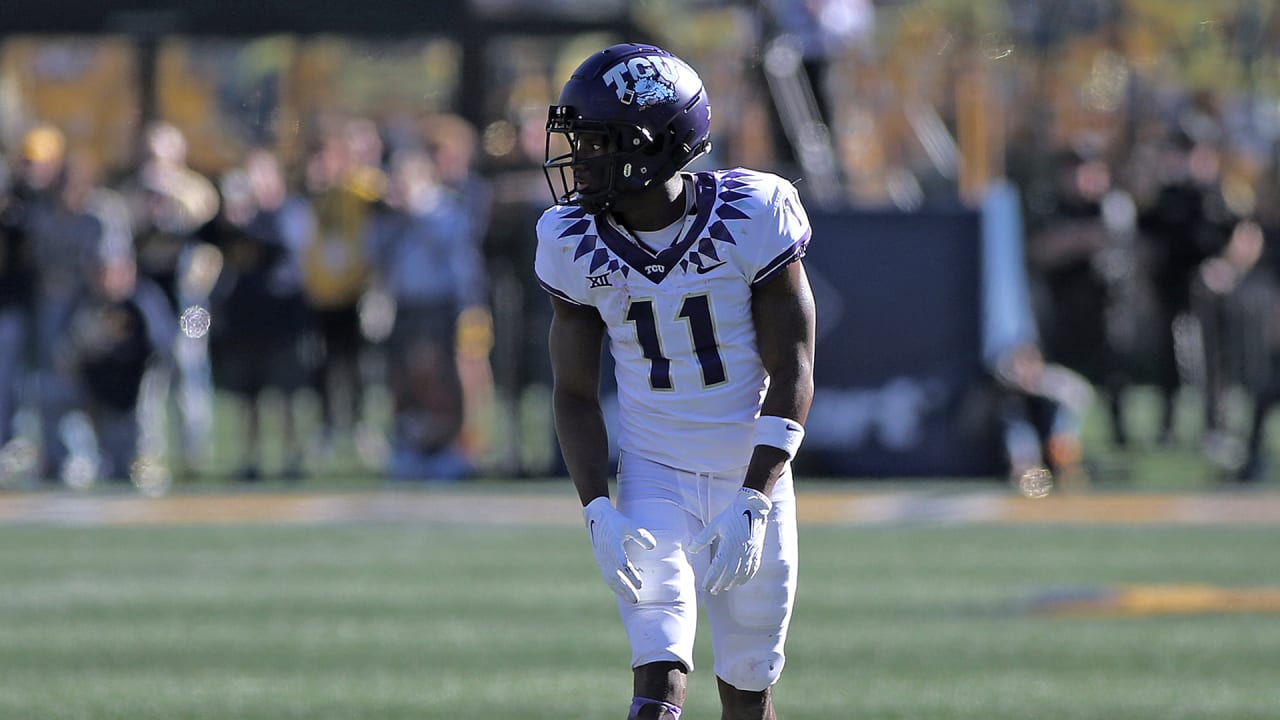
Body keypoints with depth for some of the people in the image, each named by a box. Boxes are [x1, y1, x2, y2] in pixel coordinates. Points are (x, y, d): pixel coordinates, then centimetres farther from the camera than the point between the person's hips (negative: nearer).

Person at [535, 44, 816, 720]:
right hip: (655, 480, 1)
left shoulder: (751, 218, -17)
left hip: (752, 482, -1)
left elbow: (791, 376, -15)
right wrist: (598, 510, -14)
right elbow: (575, 392, 0)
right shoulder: (576, 242, -8)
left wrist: (752, 505, -23)